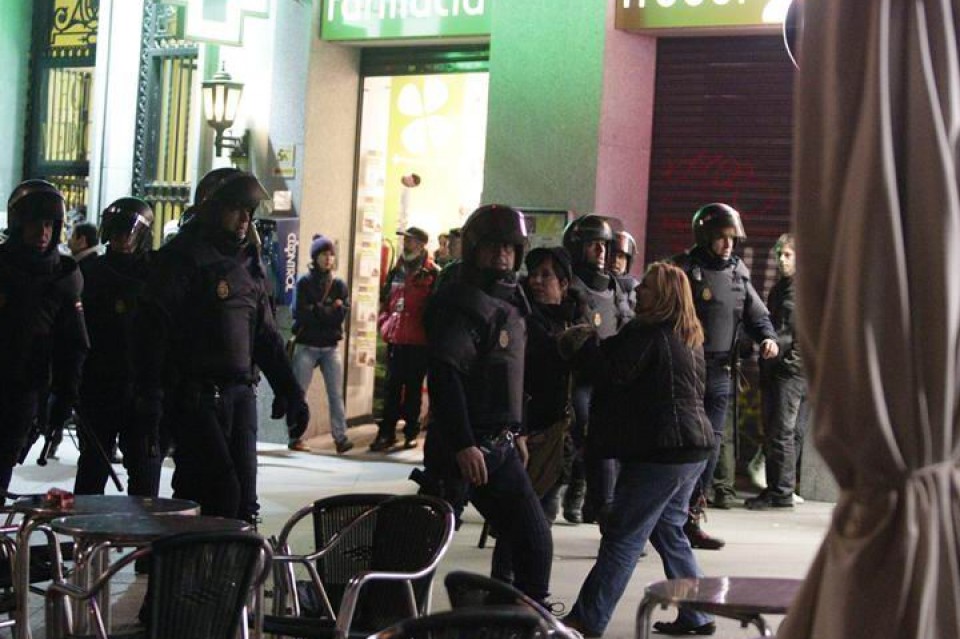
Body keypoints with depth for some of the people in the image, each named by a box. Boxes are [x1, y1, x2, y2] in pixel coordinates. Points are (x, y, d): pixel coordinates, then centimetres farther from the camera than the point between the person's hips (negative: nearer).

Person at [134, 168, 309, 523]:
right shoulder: (181, 258, -6)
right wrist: (149, 398, -21)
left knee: (243, 497, 5)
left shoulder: (247, 262, 16)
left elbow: (266, 335, 21)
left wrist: (291, 393, 17)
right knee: (220, 493, -14)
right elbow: (152, 330, -13)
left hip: (240, 394, 7)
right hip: (196, 396, -7)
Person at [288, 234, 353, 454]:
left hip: (330, 347, 2)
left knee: (336, 393, -4)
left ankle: (340, 437, -6)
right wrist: (329, 310, -9)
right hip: (306, 346, -2)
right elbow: (300, 313, -12)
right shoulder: (304, 283, 0)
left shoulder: (339, 285, 9)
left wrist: (316, 311, -11)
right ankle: (295, 437, 7)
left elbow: (342, 314, -4)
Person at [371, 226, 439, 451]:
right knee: (392, 386, 6)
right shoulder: (397, 270, 14)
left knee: (413, 388, 4)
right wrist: (385, 322, 10)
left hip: (418, 341, -5)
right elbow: (385, 299, 22)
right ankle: (387, 432, 9)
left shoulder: (432, 274, -4)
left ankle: (411, 432, 13)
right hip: (395, 338, 5)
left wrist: (429, 330, -13)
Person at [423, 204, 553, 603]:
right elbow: (445, 376, -22)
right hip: (462, 448, -9)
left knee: (534, 540, 10)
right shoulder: (460, 302, -12)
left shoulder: (510, 301, 17)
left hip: (500, 448, 9)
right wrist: (463, 444, -28)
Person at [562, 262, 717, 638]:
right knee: (668, 532, 18)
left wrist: (582, 343, -4)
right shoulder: (690, 339, 16)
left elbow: (613, 373, -19)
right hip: (694, 448, 9)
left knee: (623, 536, -7)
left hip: (660, 449, -9)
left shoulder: (648, 333, -13)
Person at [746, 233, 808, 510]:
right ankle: (773, 487, 15)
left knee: (783, 432, -8)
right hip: (772, 368, 8)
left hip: (793, 369, -8)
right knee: (771, 432, 9)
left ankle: (782, 492, -3)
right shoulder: (778, 288, 20)